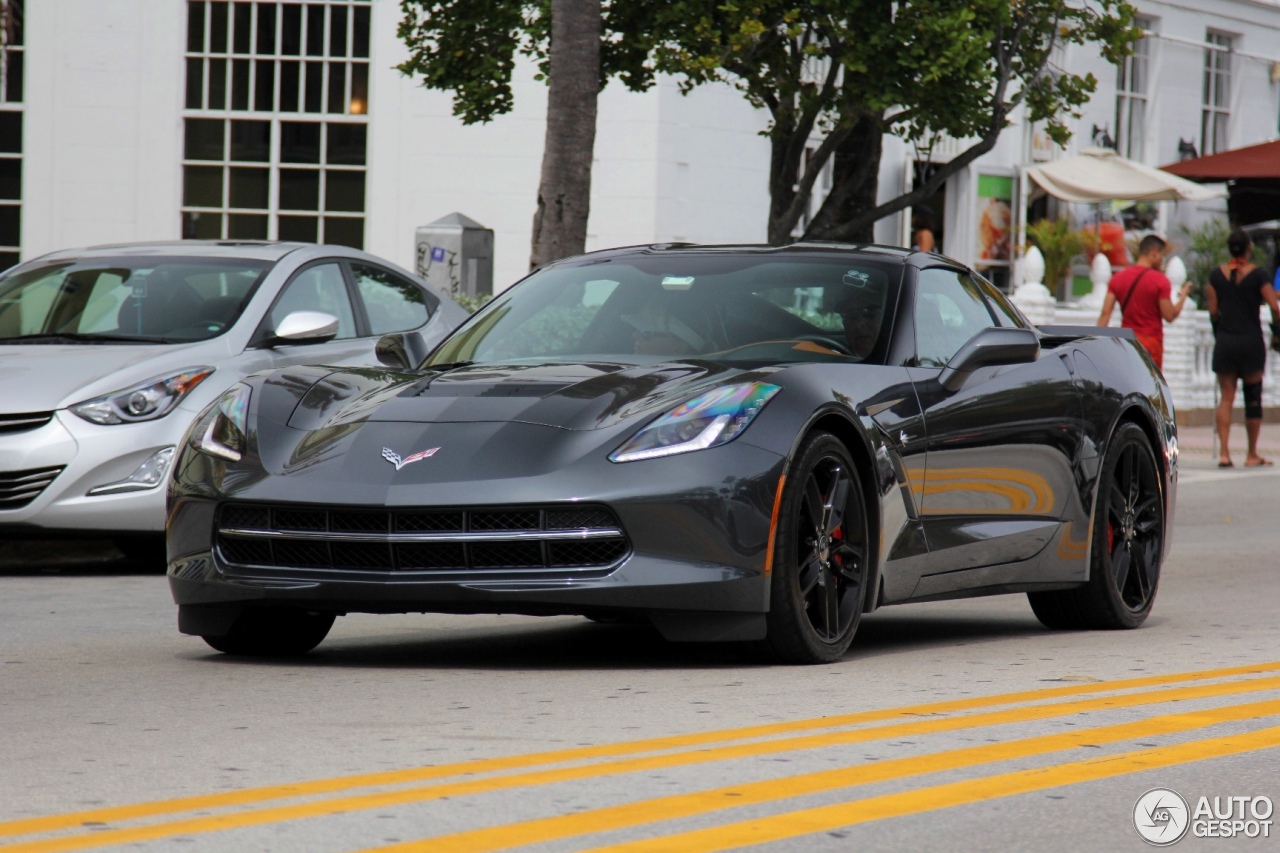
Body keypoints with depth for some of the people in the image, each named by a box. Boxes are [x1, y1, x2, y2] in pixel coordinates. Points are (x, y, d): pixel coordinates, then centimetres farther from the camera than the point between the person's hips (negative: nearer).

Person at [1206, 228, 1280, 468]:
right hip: (1251, 340, -2)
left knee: (1226, 397, 4)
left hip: (1225, 340, 2)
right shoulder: (1257, 275, -5)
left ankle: (1223, 452, -9)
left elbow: (1213, 311, 3)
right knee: (1253, 398, 7)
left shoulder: (1216, 275, 2)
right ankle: (1252, 455, 12)